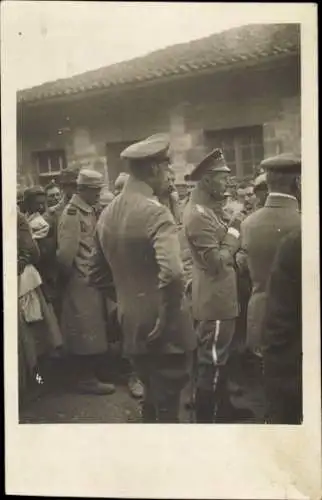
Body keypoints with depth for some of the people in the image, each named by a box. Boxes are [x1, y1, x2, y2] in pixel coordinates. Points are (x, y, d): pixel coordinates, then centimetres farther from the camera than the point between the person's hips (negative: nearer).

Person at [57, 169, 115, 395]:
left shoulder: (89, 211, 12)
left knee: (93, 329, 16)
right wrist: (69, 274, -8)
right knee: (85, 330, 0)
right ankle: (86, 379, 11)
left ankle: (92, 374, 29)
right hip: (81, 281, -9)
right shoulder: (72, 212, -17)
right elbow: (66, 251, -22)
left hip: (93, 279, 9)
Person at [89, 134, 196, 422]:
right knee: (166, 405, 8)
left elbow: (99, 271, 14)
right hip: (162, 329, -7)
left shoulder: (108, 214, 4)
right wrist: (167, 317, -21)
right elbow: (172, 273, -34)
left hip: (131, 326, 7)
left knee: (151, 398, 24)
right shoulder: (155, 212, -20)